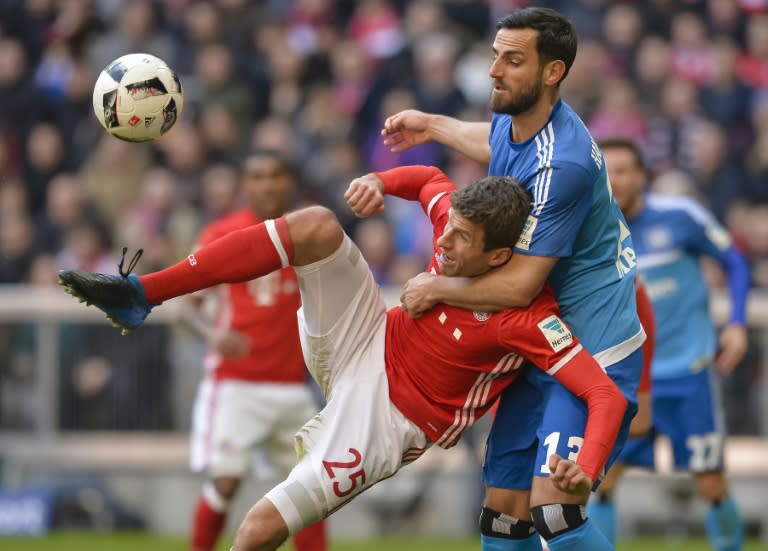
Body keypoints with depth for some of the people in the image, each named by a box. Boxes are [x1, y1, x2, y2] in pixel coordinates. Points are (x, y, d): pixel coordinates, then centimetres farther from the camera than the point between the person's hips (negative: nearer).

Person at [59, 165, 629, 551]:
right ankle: (139, 295, -19)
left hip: (385, 420, -5)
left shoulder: (527, 317, -29)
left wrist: (585, 473, -51)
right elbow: (429, 179, 12)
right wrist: (382, 182, -10)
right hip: (364, 340, 6)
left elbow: (607, 396, -34)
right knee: (317, 226, -19)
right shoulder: (460, 221, -11)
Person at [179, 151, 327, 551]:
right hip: (234, 382, -4)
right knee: (225, 481, -13)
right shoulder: (221, 235, -4)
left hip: (291, 386, 4)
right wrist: (212, 334, -25)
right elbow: (189, 304, -6)